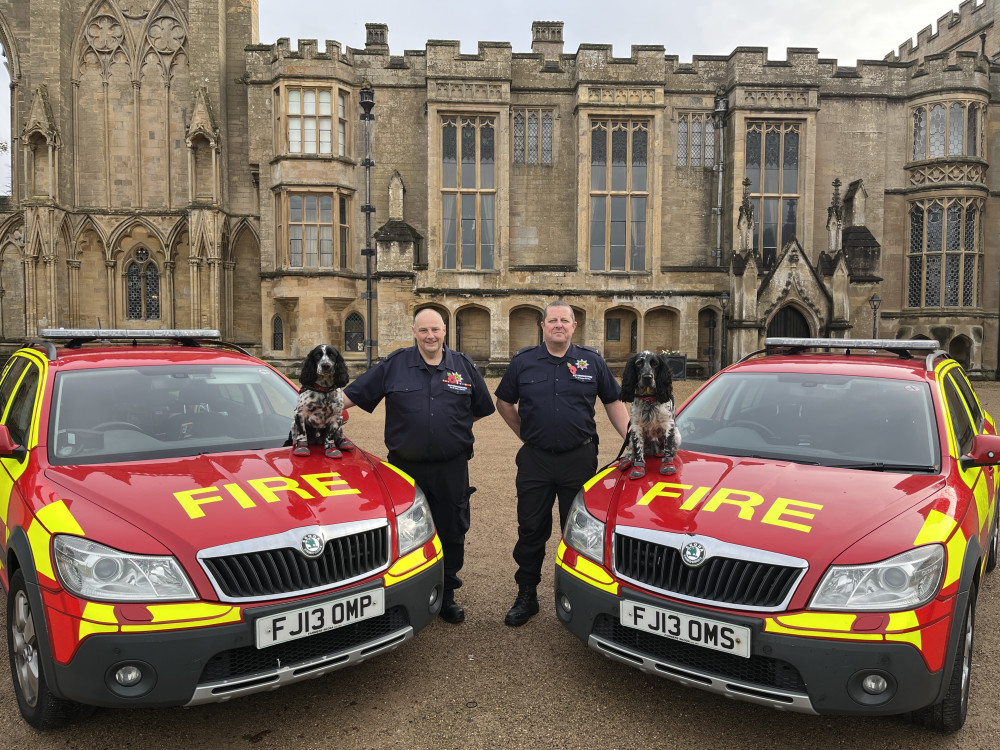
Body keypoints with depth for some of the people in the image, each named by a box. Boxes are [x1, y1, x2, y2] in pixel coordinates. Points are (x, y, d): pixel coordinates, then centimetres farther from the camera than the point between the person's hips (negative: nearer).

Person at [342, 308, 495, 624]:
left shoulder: (464, 366, 5)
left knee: (452, 534, 10)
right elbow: (351, 395, 0)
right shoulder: (394, 364, 0)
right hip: (406, 466, -1)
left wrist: (455, 426, 5)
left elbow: (482, 408, 15)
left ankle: (446, 597, 27)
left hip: (451, 469, 1)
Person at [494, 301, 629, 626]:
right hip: (535, 460, 1)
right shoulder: (523, 362, 3)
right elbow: (504, 403, 13)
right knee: (531, 530, 8)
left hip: (580, 459, 0)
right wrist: (526, 434, 8)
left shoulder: (592, 361, 4)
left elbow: (613, 403, 8)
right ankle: (526, 596, 21)